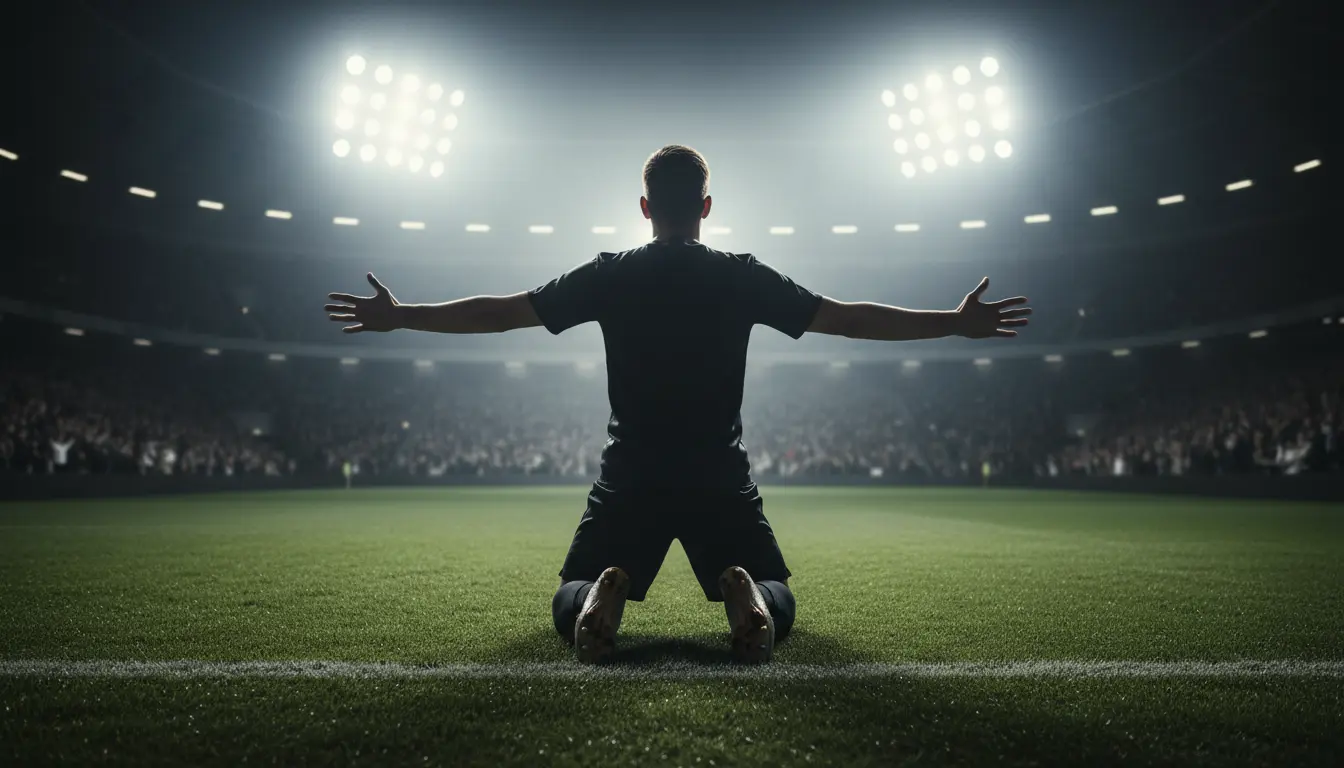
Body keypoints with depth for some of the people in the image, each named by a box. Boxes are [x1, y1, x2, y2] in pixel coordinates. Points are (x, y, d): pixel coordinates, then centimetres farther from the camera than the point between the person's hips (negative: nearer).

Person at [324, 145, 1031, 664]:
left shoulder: (608, 276, 0)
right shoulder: (744, 278, -1)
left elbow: (496, 313, 3)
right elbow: (850, 318, 1)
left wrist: (396, 316, 16)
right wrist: (959, 323, 11)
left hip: (630, 480, 0)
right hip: (722, 480, 0)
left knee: (569, 604, 17)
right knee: (778, 599, 19)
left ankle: (606, 592, -21)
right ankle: (744, 593, -19)